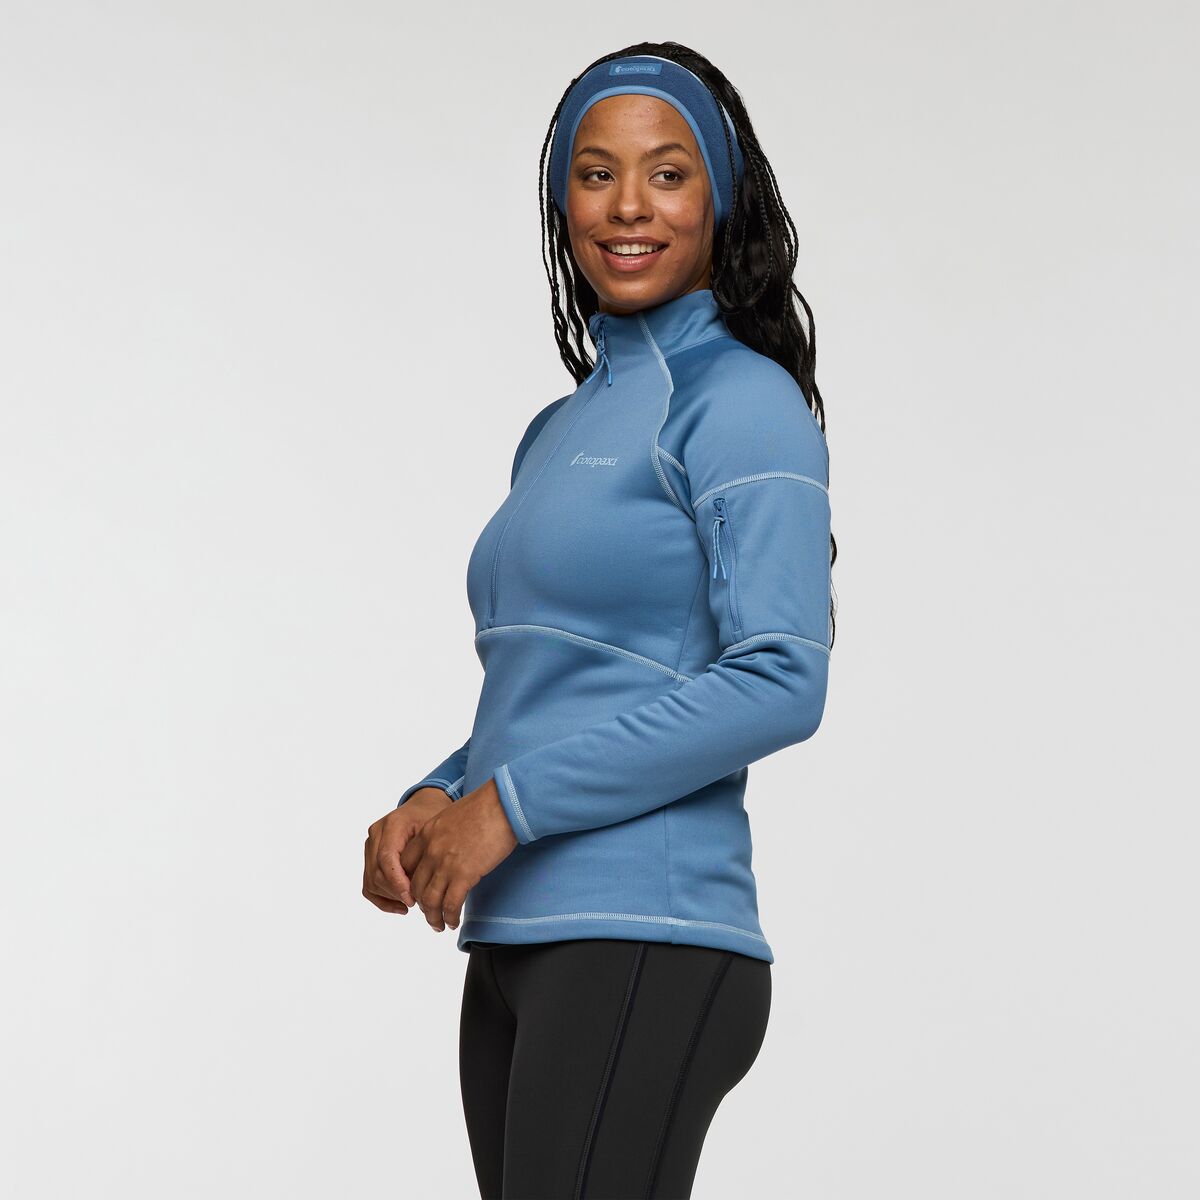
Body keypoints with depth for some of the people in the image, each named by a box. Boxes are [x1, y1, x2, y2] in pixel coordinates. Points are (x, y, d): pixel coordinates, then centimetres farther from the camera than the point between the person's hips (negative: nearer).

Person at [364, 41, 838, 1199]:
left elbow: (779, 683, -15)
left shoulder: (743, 402, -6)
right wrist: (433, 802, 3)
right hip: (513, 949, 8)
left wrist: (510, 802, -14)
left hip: (643, 942, -8)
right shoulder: (559, 430, 19)